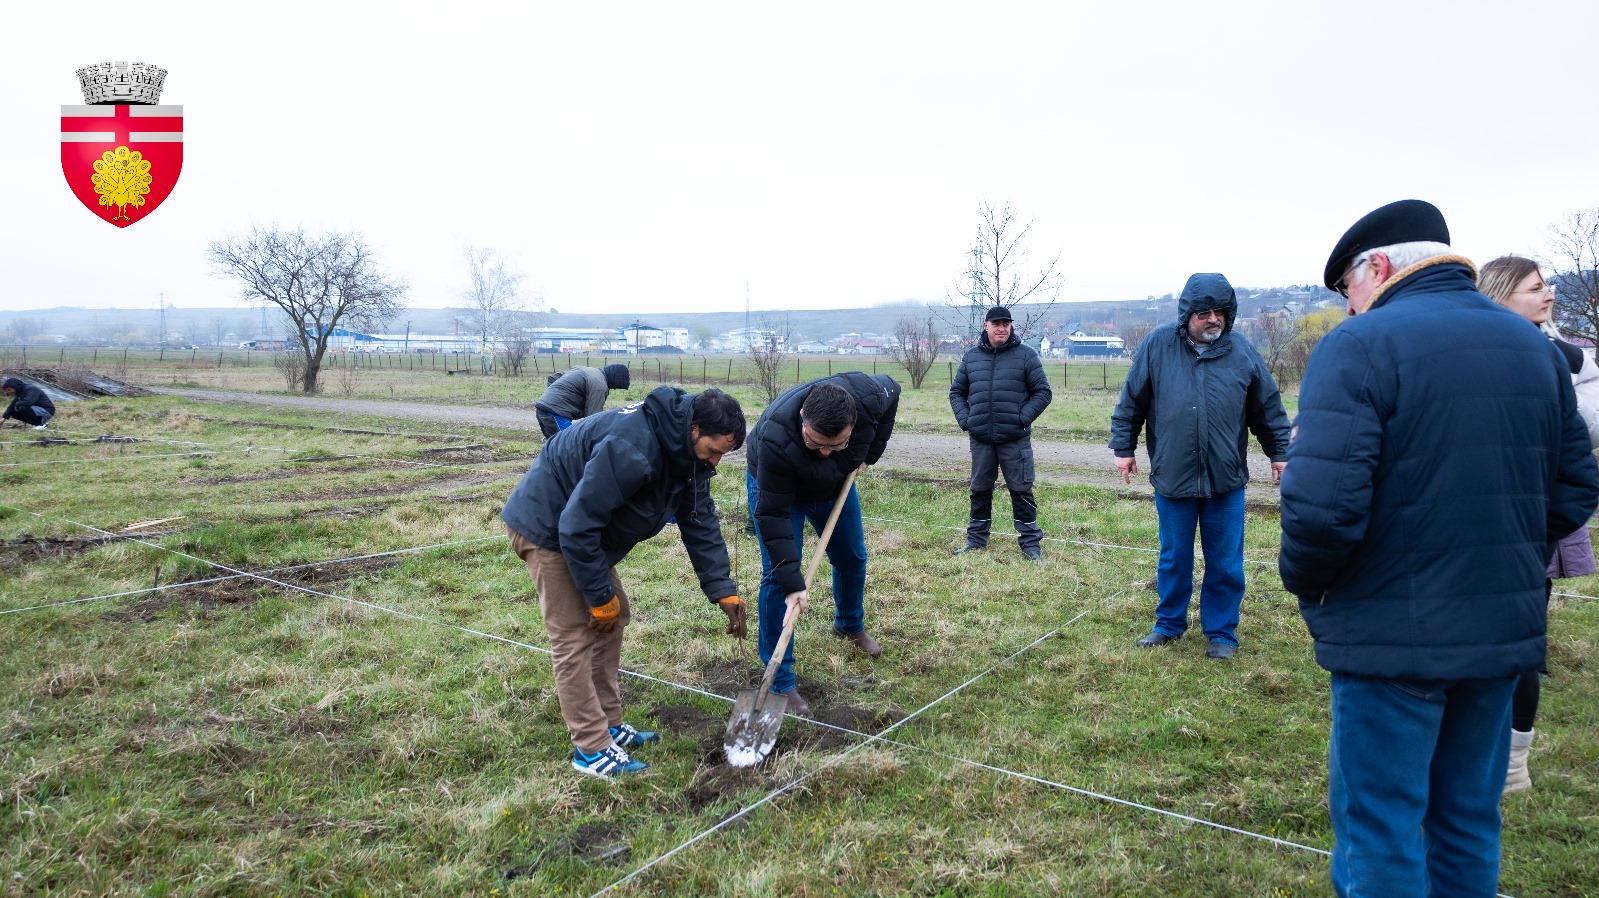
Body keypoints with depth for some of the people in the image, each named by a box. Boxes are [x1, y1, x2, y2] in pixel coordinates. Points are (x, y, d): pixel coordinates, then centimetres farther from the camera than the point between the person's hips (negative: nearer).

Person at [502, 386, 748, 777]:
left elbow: (701, 522, 0)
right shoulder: (631, 448, -36)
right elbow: (576, 527, -32)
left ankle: (609, 725, 22)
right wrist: (600, 596, -21)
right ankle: (591, 749, 1)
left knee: (615, 616, 11)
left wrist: (723, 590, -7)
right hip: (548, 526, -9)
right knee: (575, 636, -8)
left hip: (584, 528, 10)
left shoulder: (687, 452, -6)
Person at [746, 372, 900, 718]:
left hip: (836, 483, 5)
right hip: (776, 488, -4)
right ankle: (780, 683, -5)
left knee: (852, 558, 17)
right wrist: (792, 582, -40)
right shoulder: (775, 440, -46)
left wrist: (870, 452, -10)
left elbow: (892, 390, -8)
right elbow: (773, 514, -38)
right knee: (776, 575, -14)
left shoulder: (869, 394, -36)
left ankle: (850, 625, 48)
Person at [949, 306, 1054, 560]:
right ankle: (976, 539, 25)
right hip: (980, 439, 3)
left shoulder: (1026, 355, 0)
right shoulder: (971, 357, 8)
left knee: (1021, 491, 2)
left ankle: (1030, 542, 13)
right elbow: (956, 392, 16)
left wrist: (1022, 419, -11)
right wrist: (964, 419, 1)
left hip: (1015, 440, -3)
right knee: (980, 490, 12)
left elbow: (1043, 392, 1)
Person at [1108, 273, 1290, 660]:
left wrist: (1279, 452, 12)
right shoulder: (1158, 346, -3)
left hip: (1226, 481, 0)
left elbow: (1268, 408, 10)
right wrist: (1123, 447, 3)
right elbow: (1131, 402, 4)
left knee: (1225, 563, 7)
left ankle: (1221, 632, 23)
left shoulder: (1242, 351, 0)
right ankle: (1169, 623, 30)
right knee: (1173, 559, 13)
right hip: (1172, 478, 0)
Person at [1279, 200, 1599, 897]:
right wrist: (1502, 562, 17)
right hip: (1505, 631, 7)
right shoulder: (1536, 347, 8)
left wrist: (1305, 581, -7)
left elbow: (1323, 504, -25)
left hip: (1394, 635, -7)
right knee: (1468, 822, 21)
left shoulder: (1358, 346, -15)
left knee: (1379, 829, 7)